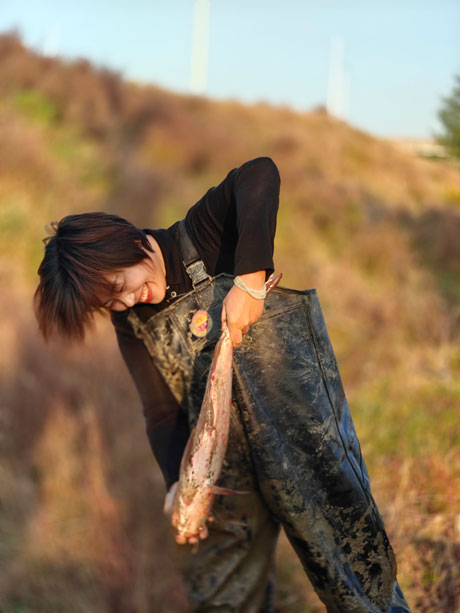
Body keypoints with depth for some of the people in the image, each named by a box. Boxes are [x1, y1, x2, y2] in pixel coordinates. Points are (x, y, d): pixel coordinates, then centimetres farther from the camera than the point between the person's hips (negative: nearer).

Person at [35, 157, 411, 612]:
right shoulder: (133, 323, 2)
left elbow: (259, 174, -31)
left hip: (306, 425, -5)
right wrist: (180, 484, -16)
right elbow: (162, 413, -1)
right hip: (232, 463, 5)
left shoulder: (202, 238, -13)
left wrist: (249, 280, -36)